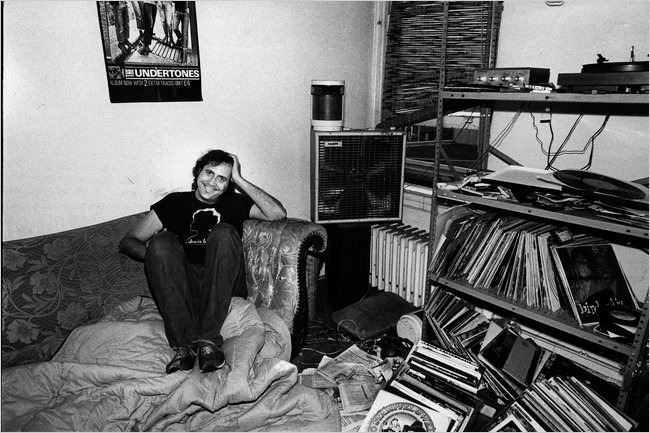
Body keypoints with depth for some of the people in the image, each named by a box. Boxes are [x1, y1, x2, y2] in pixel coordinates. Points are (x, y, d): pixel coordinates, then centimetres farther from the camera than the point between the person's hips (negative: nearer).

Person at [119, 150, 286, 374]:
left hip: (224, 289, 0)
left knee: (224, 233, -24)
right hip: (182, 290, 1)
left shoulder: (235, 203, 16)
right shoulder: (175, 202, 16)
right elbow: (128, 241, 11)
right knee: (161, 241, -23)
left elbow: (278, 213, -3)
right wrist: (157, 254, -12)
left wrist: (239, 180, 1)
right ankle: (183, 345, -30)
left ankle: (208, 339, -30)